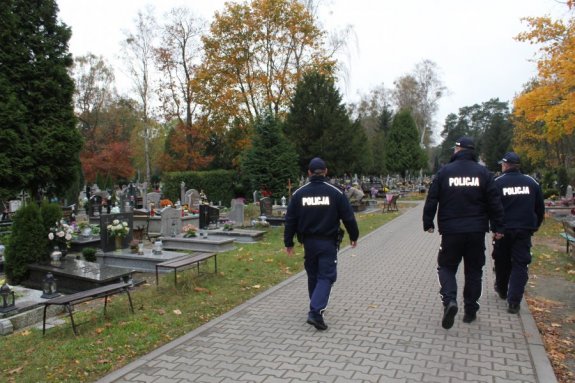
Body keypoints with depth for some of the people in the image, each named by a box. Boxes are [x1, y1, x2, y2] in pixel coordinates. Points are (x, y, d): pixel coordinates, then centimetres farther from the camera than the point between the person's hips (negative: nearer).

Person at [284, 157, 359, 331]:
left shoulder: (298, 193, -1)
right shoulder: (335, 192, -7)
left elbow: (290, 220, 1)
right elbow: (348, 217, -3)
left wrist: (289, 242, 9)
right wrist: (354, 236, 12)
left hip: (308, 242, 3)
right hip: (328, 242, -3)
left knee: (313, 275, 18)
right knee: (326, 276, 1)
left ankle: (316, 308, 32)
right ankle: (315, 312, -13)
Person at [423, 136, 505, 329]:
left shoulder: (444, 171, -2)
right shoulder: (483, 172, 1)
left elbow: (432, 199, -2)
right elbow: (494, 202, 0)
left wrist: (428, 223, 7)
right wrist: (498, 227, 6)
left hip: (451, 231, -2)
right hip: (477, 231, 2)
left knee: (446, 267, 10)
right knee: (474, 270, 14)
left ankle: (449, 300, -12)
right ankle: (470, 310, 21)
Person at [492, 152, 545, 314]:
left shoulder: (497, 182, -6)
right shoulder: (531, 182, 4)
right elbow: (540, 208, 10)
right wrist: (535, 226, 22)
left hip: (504, 229, -1)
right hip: (524, 230, 1)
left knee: (502, 262, 17)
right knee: (520, 264, 3)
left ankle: (502, 290, 37)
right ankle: (514, 301, -3)